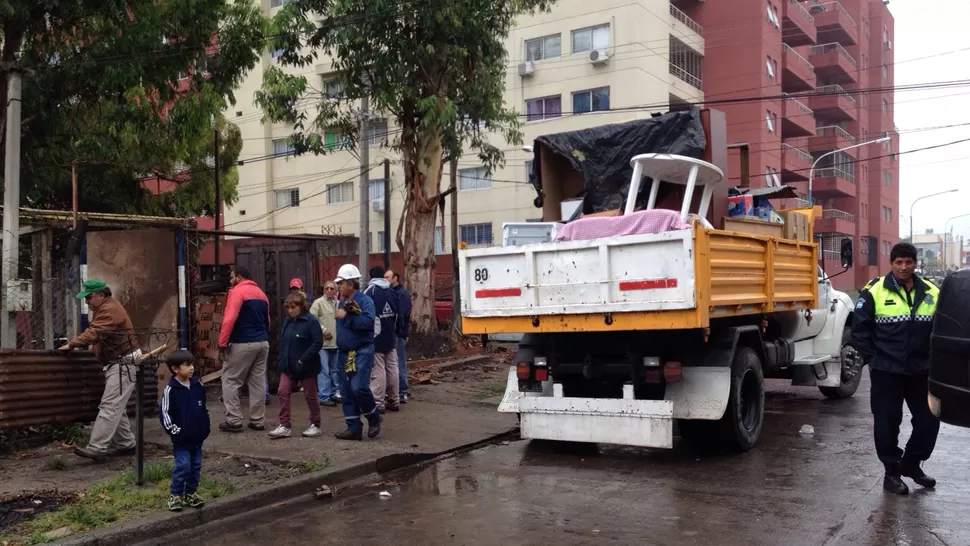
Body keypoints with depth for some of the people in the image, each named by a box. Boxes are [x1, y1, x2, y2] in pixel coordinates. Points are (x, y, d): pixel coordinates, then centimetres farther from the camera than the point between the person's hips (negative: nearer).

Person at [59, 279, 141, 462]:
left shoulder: (110, 310, -17)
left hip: (124, 364, -11)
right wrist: (76, 343, 0)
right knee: (116, 407, 14)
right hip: (116, 364, 11)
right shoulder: (103, 309, 19)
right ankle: (126, 444, 21)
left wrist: (72, 344, -24)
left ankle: (96, 448, -18)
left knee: (109, 407, -14)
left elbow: (94, 332, -28)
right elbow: (95, 332, 13)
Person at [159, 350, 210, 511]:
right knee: (183, 466, -6)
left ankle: (191, 493, 24)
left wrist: (206, 426, 10)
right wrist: (174, 430, -14)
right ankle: (175, 495, 9)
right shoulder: (171, 389, -14)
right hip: (181, 437, -6)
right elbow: (164, 413, -12)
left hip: (198, 435, 6)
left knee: (196, 466, 11)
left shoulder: (198, 385, 3)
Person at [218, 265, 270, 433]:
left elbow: (229, 319, -17)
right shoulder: (261, 294, 16)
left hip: (243, 344, -7)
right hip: (262, 343, 7)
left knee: (230, 380, 3)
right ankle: (257, 421, 10)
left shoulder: (237, 291, -8)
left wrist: (222, 343, -15)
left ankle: (234, 420, 0)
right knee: (258, 382, 9)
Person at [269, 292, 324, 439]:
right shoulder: (288, 321, 8)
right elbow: (283, 341, 15)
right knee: (283, 392, -2)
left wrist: (303, 360, -22)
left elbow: (318, 342, -19)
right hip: (288, 366, 6)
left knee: (310, 395, 6)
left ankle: (315, 425, 20)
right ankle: (285, 426, 4)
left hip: (306, 366, -6)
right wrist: (281, 359, 4)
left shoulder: (311, 321, -14)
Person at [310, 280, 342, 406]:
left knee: (335, 370, 15)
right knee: (324, 370, -5)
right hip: (323, 342, -6)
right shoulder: (318, 303, -6)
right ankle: (324, 396, 0)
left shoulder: (338, 304, 12)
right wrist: (323, 330, -17)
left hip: (336, 342, 6)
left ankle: (334, 393, 26)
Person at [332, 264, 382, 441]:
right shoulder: (341, 303, 13)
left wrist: (346, 316, -21)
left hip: (362, 352, -8)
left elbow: (367, 322, -25)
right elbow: (341, 327, 16)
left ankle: (374, 418, 6)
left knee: (359, 387, -17)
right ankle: (354, 428, 15)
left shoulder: (365, 300, -10)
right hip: (344, 353, 8)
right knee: (347, 392, 7)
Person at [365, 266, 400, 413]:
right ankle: (394, 401, 18)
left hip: (376, 338, -6)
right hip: (391, 337, 6)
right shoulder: (393, 292, 8)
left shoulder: (370, 292, -11)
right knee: (392, 369, 11)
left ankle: (378, 403, -3)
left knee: (378, 371, -5)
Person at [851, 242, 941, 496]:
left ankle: (911, 463, 31)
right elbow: (860, 329, -5)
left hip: (921, 370, 4)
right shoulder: (874, 291, -9)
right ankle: (892, 472, 19)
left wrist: (933, 358, 5)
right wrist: (871, 359, -6)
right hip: (886, 371, -4)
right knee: (887, 422, 4)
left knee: (929, 419, 9)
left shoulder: (932, 293, 4)